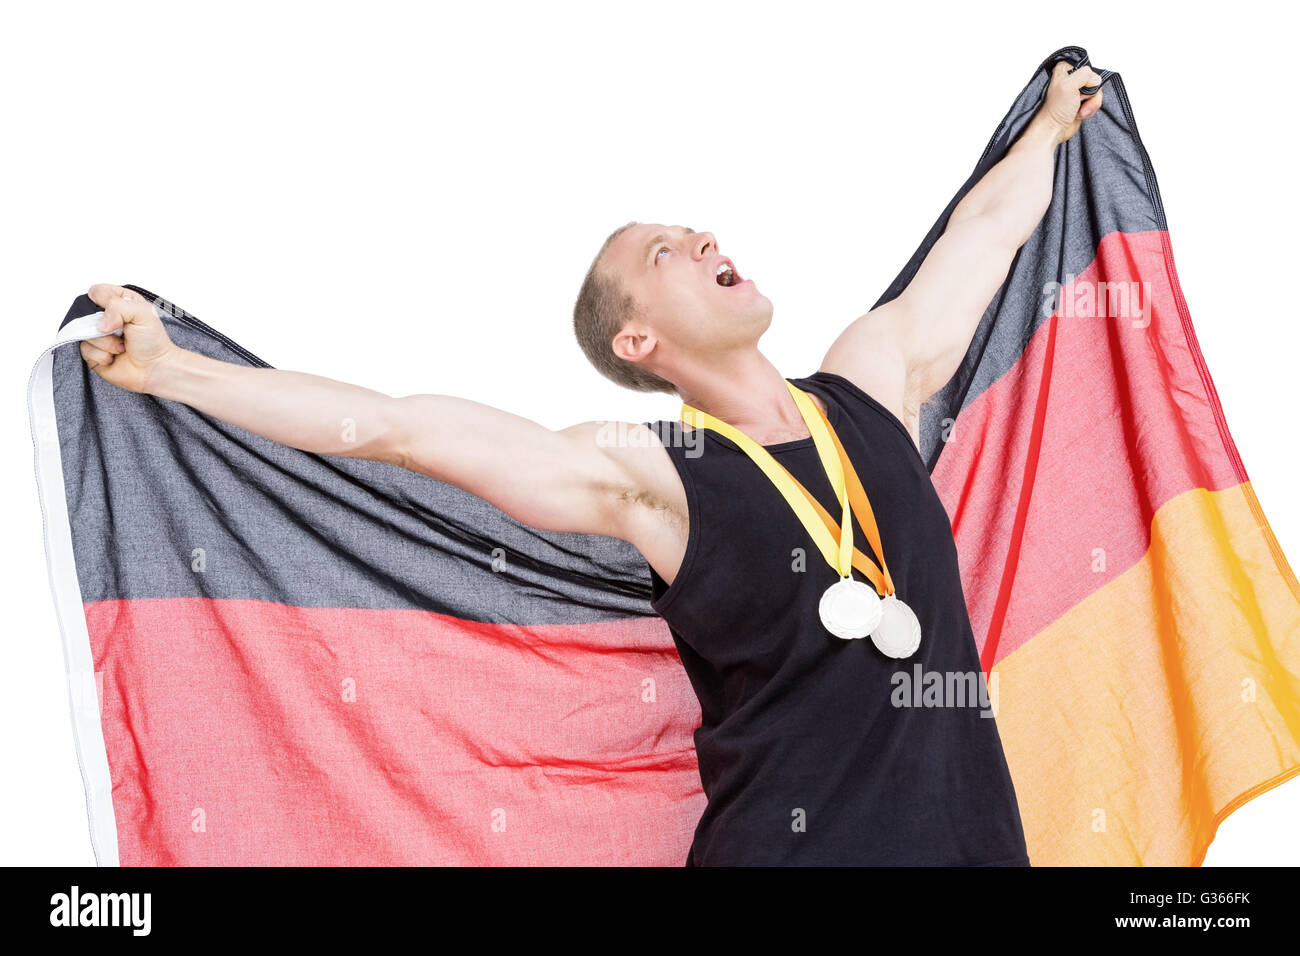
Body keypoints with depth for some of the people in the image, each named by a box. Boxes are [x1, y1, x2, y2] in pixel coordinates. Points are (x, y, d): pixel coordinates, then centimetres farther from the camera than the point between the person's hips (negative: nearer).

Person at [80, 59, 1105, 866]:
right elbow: (393, 426, -12)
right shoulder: (646, 476, -9)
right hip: (786, 841, -5)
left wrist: (1053, 123, 36)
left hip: (969, 826, 5)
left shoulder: (873, 382, 5)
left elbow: (986, 224, 21)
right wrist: (166, 367, -11)